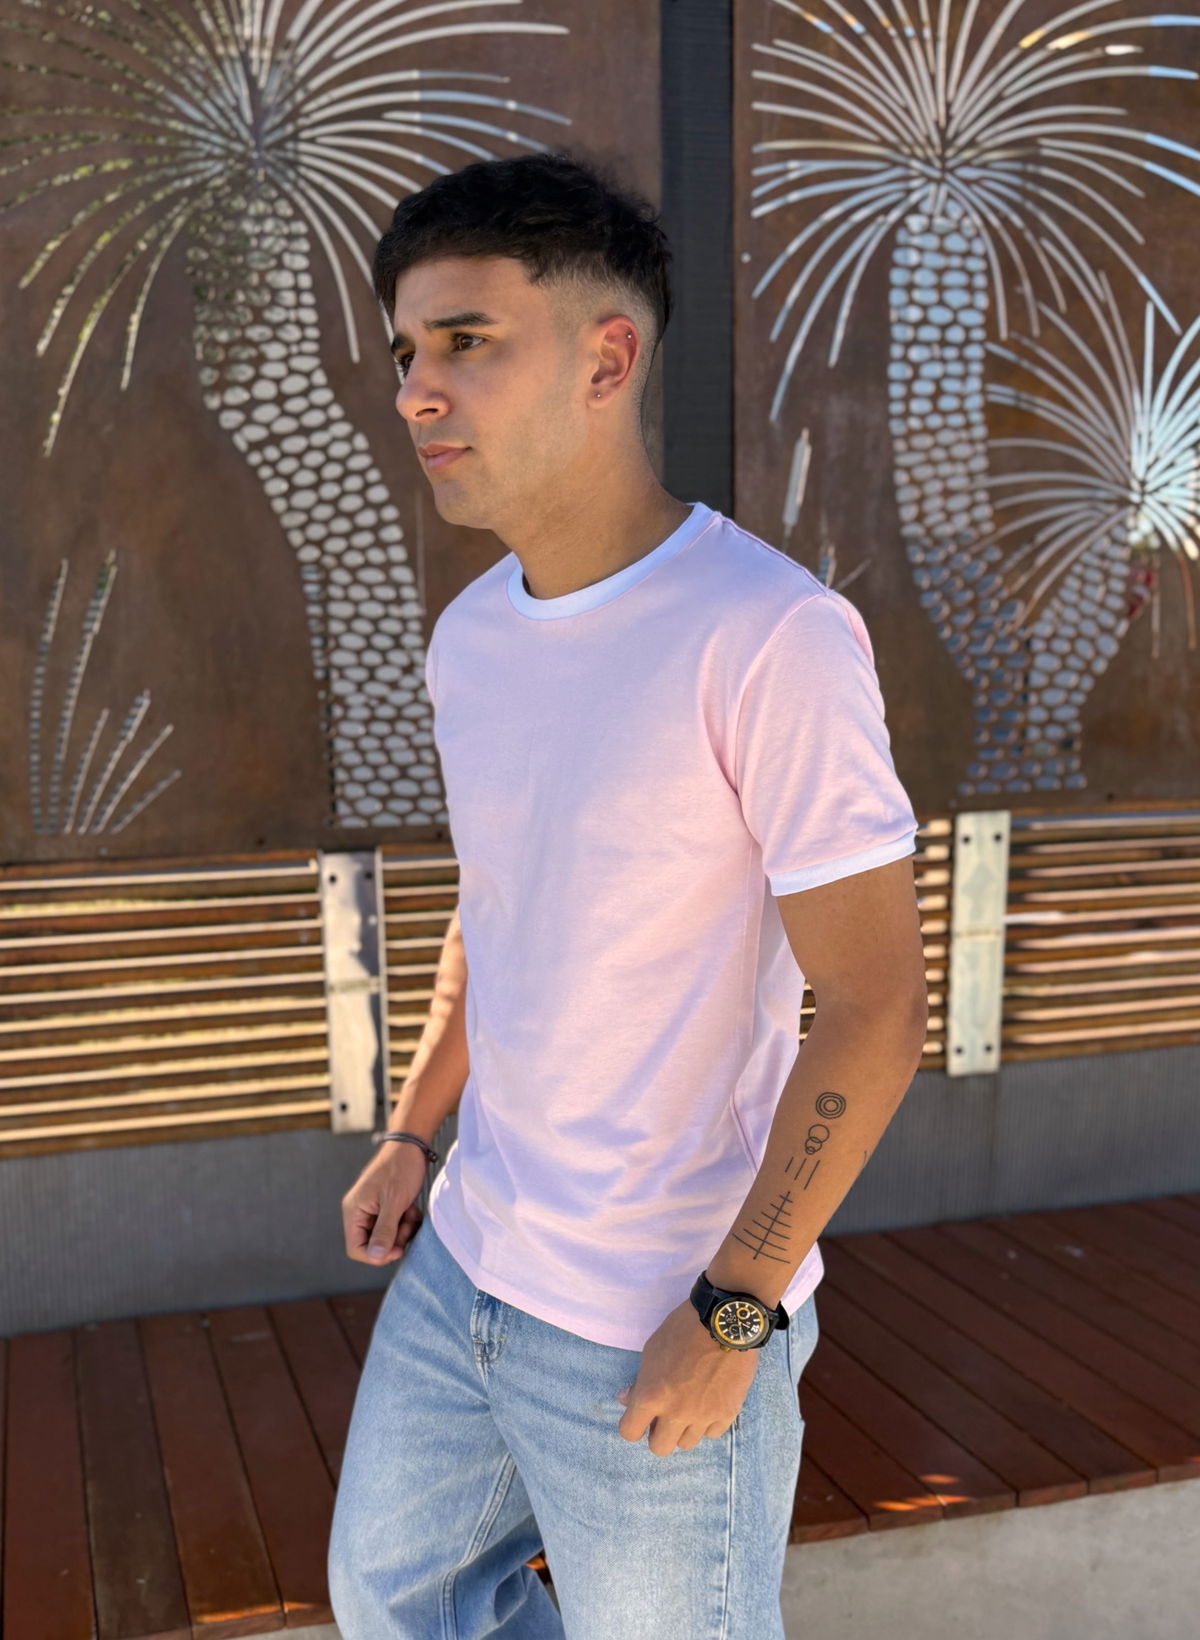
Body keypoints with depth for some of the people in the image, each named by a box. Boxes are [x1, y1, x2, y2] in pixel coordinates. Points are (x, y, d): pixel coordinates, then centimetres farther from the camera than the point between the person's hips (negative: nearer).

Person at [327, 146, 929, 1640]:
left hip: (661, 1327, -7)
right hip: (465, 1260, 7)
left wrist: (733, 1312, -17)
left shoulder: (772, 637, -22)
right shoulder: (470, 636, 2)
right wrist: (413, 1135, 12)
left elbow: (873, 1009, -19)